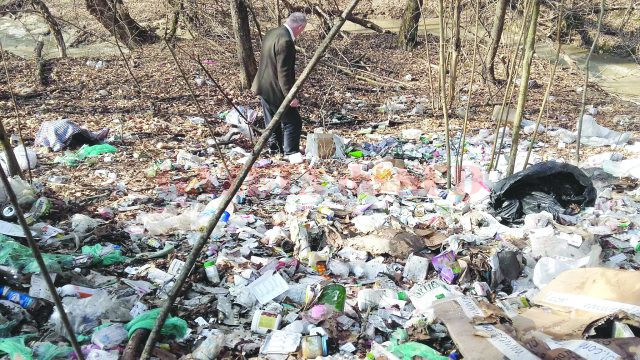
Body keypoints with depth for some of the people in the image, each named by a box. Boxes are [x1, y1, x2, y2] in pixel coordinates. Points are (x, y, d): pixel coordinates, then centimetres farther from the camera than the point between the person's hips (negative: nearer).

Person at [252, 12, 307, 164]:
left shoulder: (272, 33, 7)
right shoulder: (285, 41, -24)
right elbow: (284, 72, -26)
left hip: (263, 86, 10)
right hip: (275, 90, -10)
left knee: (272, 121, 21)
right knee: (293, 121, 1)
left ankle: (275, 147, 34)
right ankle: (291, 152, 9)